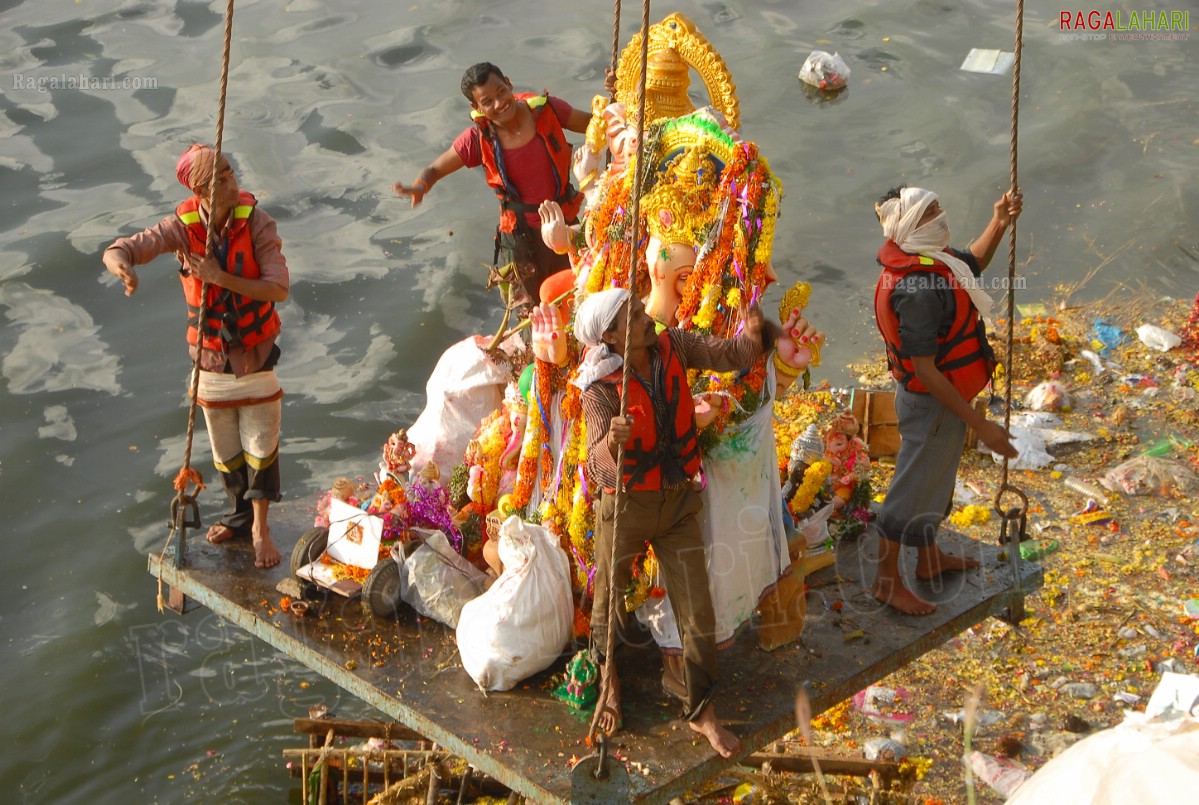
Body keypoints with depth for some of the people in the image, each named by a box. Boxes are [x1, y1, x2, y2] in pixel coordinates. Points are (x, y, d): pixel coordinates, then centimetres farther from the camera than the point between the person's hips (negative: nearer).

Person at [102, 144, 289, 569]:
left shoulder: (257, 223, -18)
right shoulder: (183, 226, -15)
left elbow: (279, 289, -24)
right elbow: (116, 251, -20)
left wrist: (220, 277, -33)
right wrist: (122, 266, -45)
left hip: (256, 353, -1)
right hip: (211, 355, 1)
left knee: (261, 443, 0)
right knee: (225, 449, 14)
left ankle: (260, 527, 15)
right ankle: (241, 514, 36)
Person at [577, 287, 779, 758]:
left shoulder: (672, 346, -8)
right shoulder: (601, 389, -23)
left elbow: (730, 355, -5)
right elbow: (597, 461, -32)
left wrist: (755, 334, -26)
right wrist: (612, 441, -54)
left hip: (677, 501, 3)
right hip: (625, 507, -3)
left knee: (698, 613, 3)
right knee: (610, 602, 17)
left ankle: (702, 712, 18)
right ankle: (610, 683, 46)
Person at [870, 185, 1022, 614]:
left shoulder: (934, 258, -3)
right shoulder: (917, 288, -33)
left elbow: (973, 263, 21)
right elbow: (923, 369, -31)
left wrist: (998, 224, 1)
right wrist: (979, 424, -27)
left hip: (946, 395, 10)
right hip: (930, 403, -10)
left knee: (936, 479, 25)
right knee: (913, 487, 5)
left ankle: (929, 558, 45)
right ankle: (887, 579, 21)